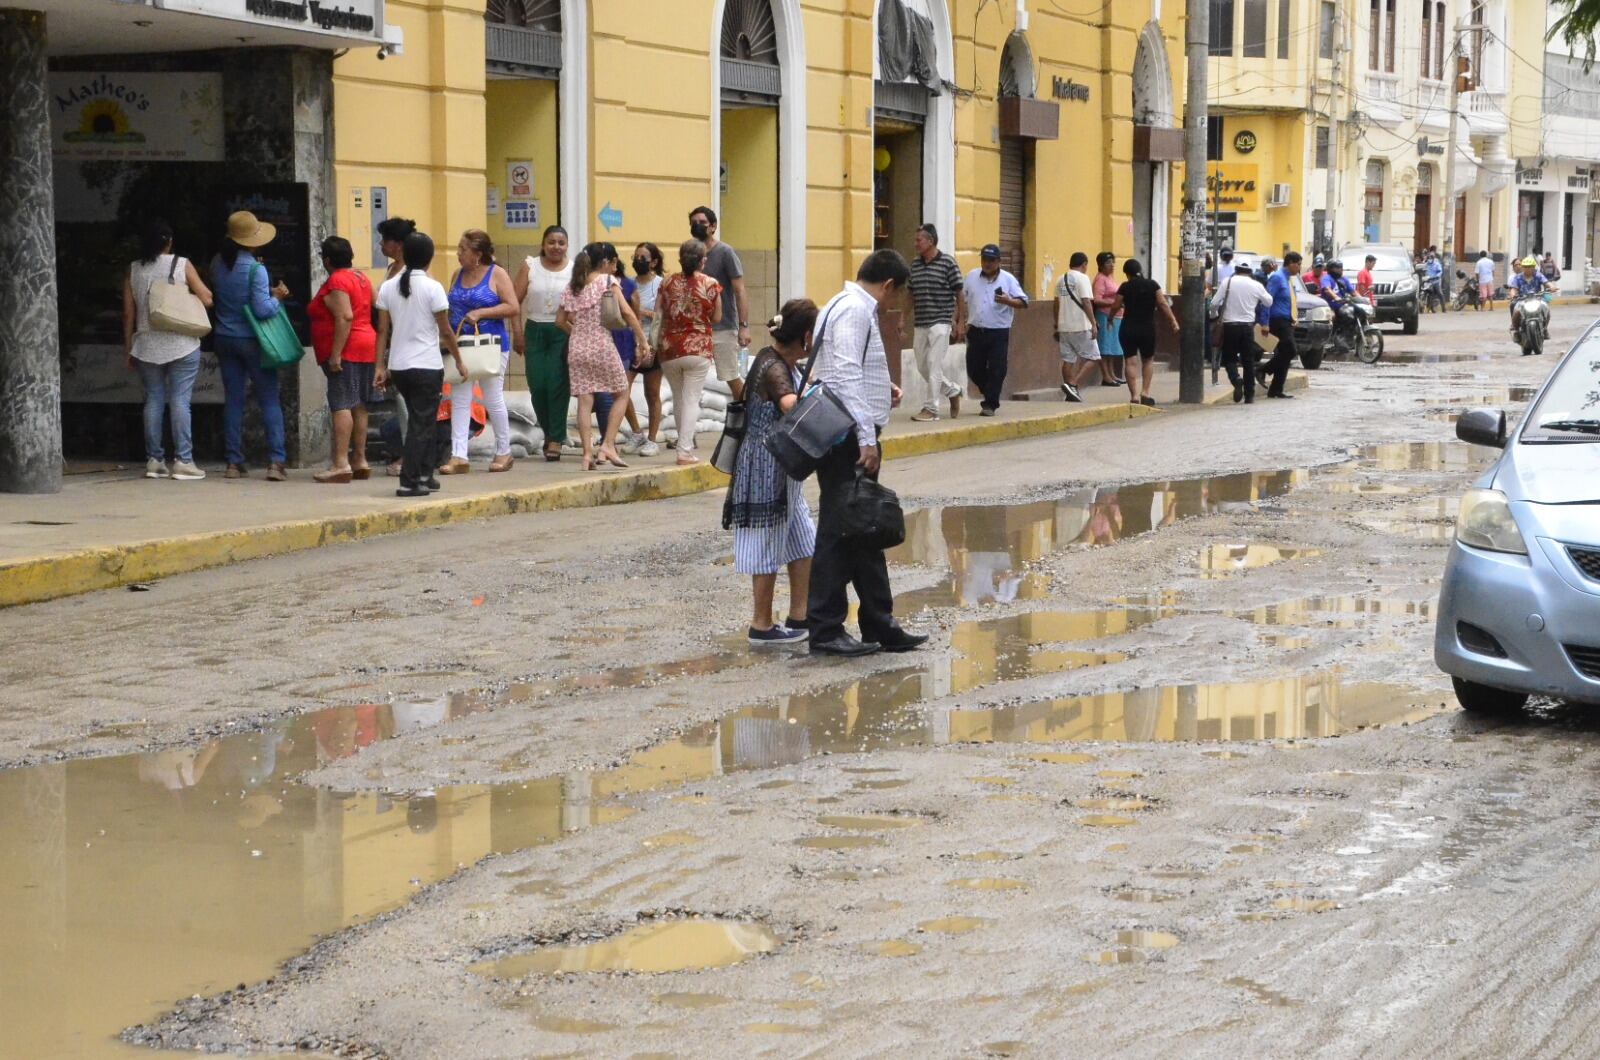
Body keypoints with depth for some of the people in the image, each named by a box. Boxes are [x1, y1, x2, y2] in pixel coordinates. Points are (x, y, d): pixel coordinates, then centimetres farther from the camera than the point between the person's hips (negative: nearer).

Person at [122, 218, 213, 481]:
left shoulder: (133, 270, 5)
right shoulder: (182, 265, -3)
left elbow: (128, 313, 5)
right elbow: (206, 299, -4)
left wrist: (128, 348, 12)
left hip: (147, 346, 3)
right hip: (181, 345, -3)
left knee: (153, 401, 8)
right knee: (180, 401, -2)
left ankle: (154, 460, 7)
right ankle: (183, 461, -6)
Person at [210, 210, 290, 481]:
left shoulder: (217, 264, 1)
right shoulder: (255, 269, -16)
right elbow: (263, 310, -21)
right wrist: (277, 297, -1)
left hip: (225, 339, 5)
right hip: (252, 341, -5)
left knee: (232, 401, 9)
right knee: (269, 400, 1)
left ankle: (234, 462, 8)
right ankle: (275, 461, -6)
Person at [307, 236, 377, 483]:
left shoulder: (336, 282, -11)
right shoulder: (361, 279, 16)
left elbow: (345, 317, -21)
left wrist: (335, 354, -22)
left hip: (346, 351, -9)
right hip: (366, 346, 9)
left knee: (341, 404, -13)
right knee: (359, 406, 12)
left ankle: (341, 463, -19)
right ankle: (360, 461, 14)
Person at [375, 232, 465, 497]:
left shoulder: (388, 287, 4)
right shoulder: (432, 287, -10)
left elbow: (383, 330, 3)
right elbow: (446, 331, -7)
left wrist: (380, 366, 7)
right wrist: (459, 361, 4)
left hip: (398, 365, 5)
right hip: (427, 366, -5)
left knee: (422, 421, 19)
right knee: (421, 424, 0)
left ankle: (424, 475, 24)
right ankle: (409, 482, -5)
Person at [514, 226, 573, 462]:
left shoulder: (574, 270, 3)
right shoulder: (529, 267, 6)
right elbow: (514, 301, 3)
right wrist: (518, 334, -3)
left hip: (563, 333, -2)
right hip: (535, 331, 2)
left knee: (558, 385, -7)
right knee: (537, 386, -1)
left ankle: (555, 440, -1)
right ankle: (549, 432, 20)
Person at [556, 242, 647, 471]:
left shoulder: (572, 287, 12)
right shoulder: (607, 281, -2)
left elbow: (560, 320, 14)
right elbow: (626, 311, -11)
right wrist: (642, 340, -7)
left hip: (577, 348, 4)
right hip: (602, 346, -4)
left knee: (584, 401, 2)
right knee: (621, 394, 10)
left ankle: (587, 453, -5)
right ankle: (608, 444, -2)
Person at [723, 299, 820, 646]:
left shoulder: (785, 363, 8)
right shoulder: (773, 369, -22)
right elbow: (793, 407, -42)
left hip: (783, 471, 10)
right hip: (765, 470, -10)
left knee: (803, 544, 14)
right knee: (767, 550, 1)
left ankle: (799, 617, 22)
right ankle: (762, 626, 11)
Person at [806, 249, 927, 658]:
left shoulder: (846, 306, 18)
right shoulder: (854, 310, -13)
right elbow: (846, 377, -22)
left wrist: (881, 385, 17)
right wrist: (866, 439, -24)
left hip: (852, 441, 11)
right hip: (849, 440, -11)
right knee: (840, 531, -7)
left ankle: (879, 626, 20)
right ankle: (825, 630, -2)